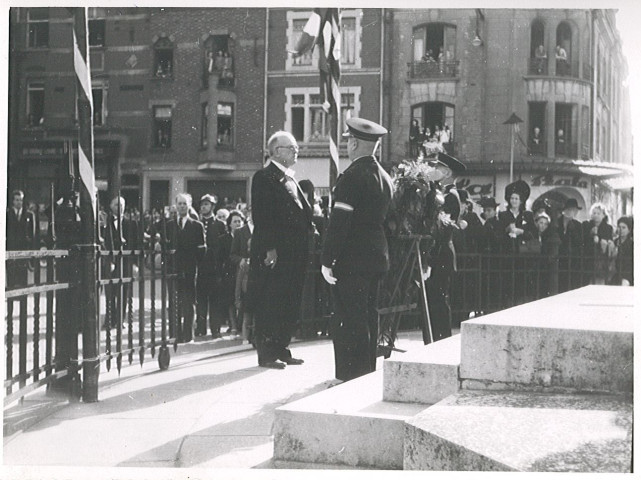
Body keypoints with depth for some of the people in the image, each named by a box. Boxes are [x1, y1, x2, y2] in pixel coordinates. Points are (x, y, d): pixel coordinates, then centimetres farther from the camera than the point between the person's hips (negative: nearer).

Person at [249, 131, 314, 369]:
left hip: (294, 253, 9)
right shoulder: (265, 177, -8)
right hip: (274, 253, -9)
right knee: (269, 304, -4)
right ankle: (266, 354, 1)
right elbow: (261, 216, -15)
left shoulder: (290, 179, 19)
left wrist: (310, 229, 10)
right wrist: (270, 249, -20)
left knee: (290, 304, 11)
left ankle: (282, 350, 18)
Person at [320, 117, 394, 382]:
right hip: (377, 258, 9)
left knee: (350, 320, -6)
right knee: (368, 316, 14)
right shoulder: (385, 177, 12)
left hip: (352, 259, -8)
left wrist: (327, 259, -15)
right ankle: (368, 373, 20)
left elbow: (339, 221, -17)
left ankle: (351, 376, -5)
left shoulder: (352, 176, -13)